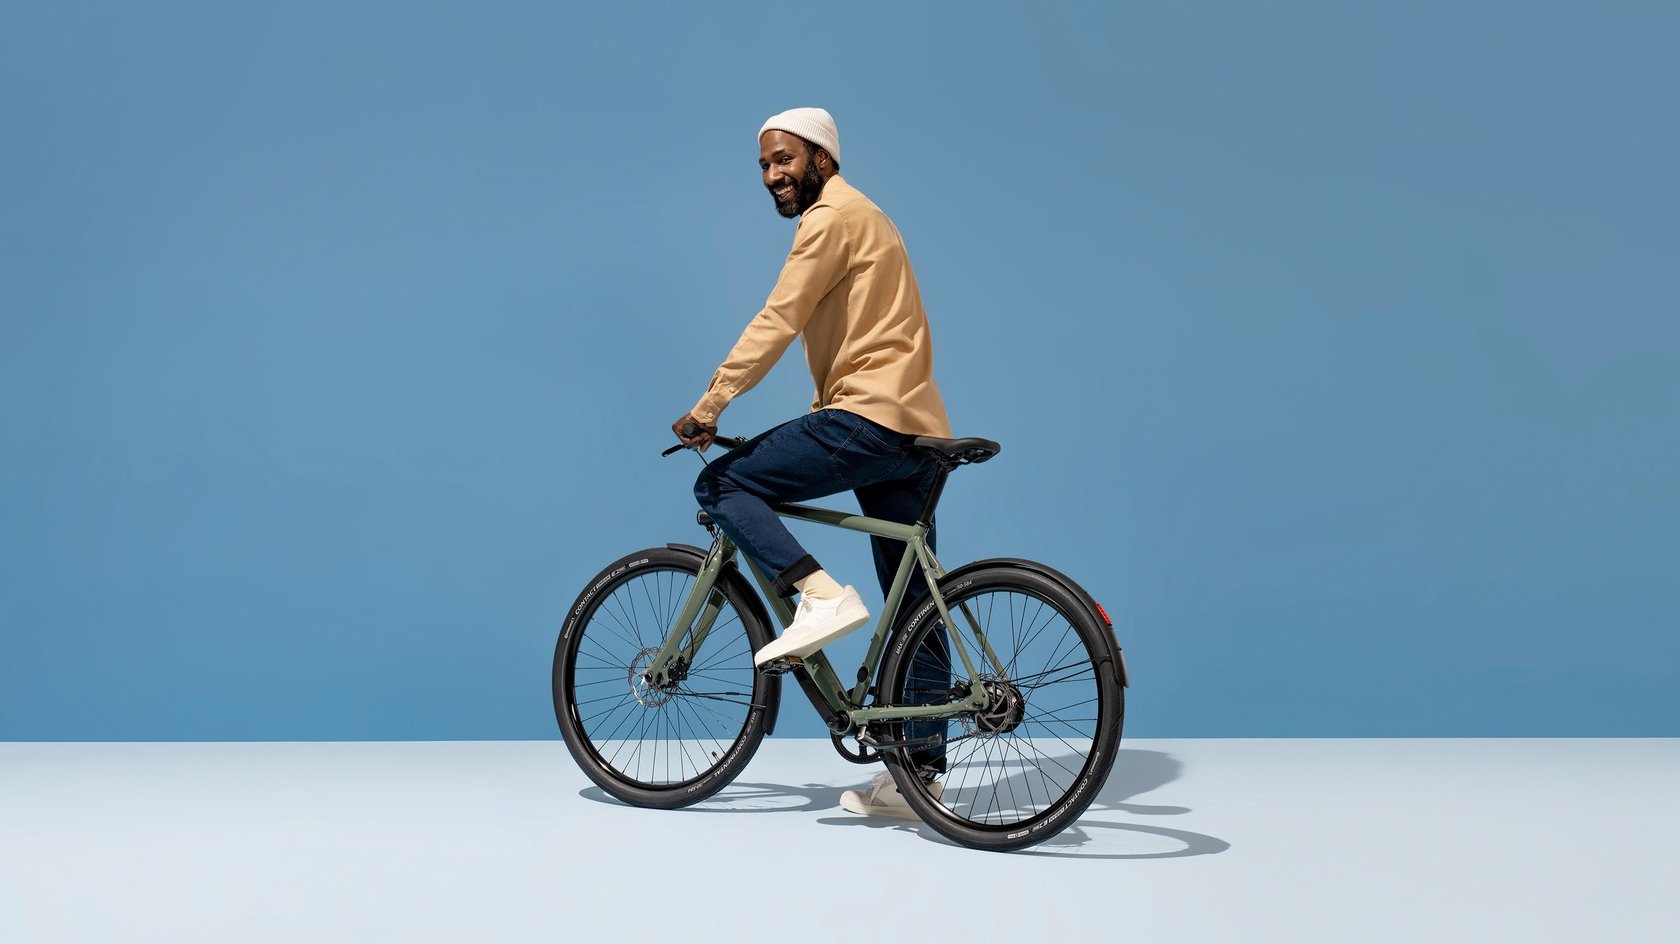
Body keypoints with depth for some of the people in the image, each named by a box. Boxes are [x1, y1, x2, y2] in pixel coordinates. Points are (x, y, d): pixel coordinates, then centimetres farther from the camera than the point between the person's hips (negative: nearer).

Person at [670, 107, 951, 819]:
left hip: (869, 418, -10)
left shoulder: (835, 215, -4)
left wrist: (708, 406, -14)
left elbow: (776, 321, -14)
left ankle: (821, 596, -15)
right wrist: (822, 414, 23)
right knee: (915, 610, 8)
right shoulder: (861, 217, 27)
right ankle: (920, 775, 12)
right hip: (915, 436, 10)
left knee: (721, 484, -2)